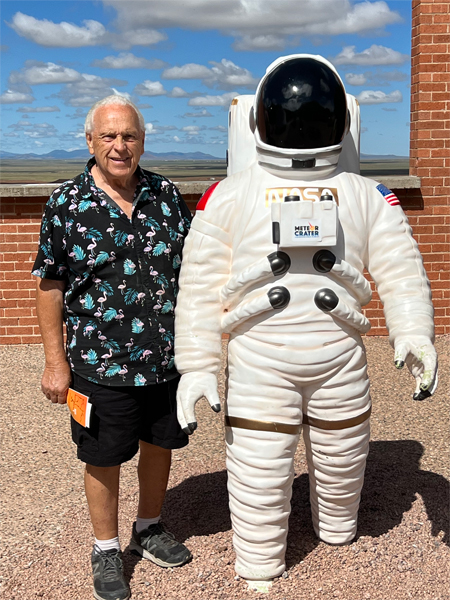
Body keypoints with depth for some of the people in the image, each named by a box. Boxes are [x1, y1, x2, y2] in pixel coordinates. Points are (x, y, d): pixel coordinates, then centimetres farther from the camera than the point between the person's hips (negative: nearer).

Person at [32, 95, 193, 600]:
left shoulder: (166, 194, 2)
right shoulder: (66, 204, -6)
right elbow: (50, 285, -4)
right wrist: (56, 361, -7)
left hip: (169, 358, 3)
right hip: (101, 364, -3)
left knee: (160, 445, 19)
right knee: (104, 460, 11)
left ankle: (149, 528, 44)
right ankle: (106, 550, 35)